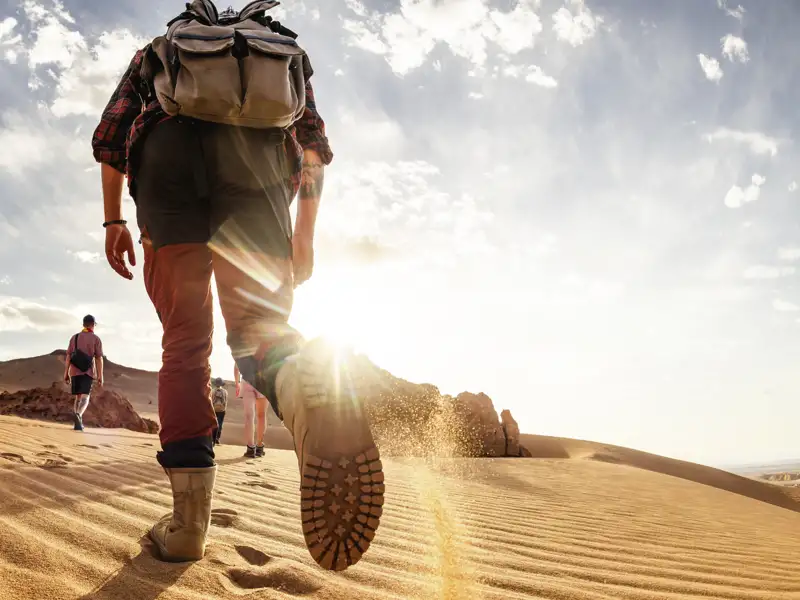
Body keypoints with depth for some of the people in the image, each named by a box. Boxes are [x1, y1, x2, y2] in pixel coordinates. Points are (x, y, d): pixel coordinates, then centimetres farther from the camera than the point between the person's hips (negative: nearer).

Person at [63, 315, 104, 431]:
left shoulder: (74, 337, 9)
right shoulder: (96, 339, 0)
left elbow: (68, 356, 4)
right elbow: (99, 359, -5)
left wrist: (66, 373, 6)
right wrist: (100, 376, -4)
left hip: (75, 372, 3)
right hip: (88, 372, -3)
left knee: (77, 397, 13)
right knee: (85, 397, -9)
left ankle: (78, 424, 12)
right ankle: (78, 414, -37)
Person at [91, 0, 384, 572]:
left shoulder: (158, 48, 35)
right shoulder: (288, 52, 36)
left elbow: (111, 130, 20)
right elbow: (314, 144, 22)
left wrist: (114, 219, 20)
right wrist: (305, 232, 22)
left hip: (169, 155, 0)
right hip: (256, 164, 0)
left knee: (185, 341, 4)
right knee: (259, 324, -2)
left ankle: (189, 521, -6)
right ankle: (310, 384, -42)